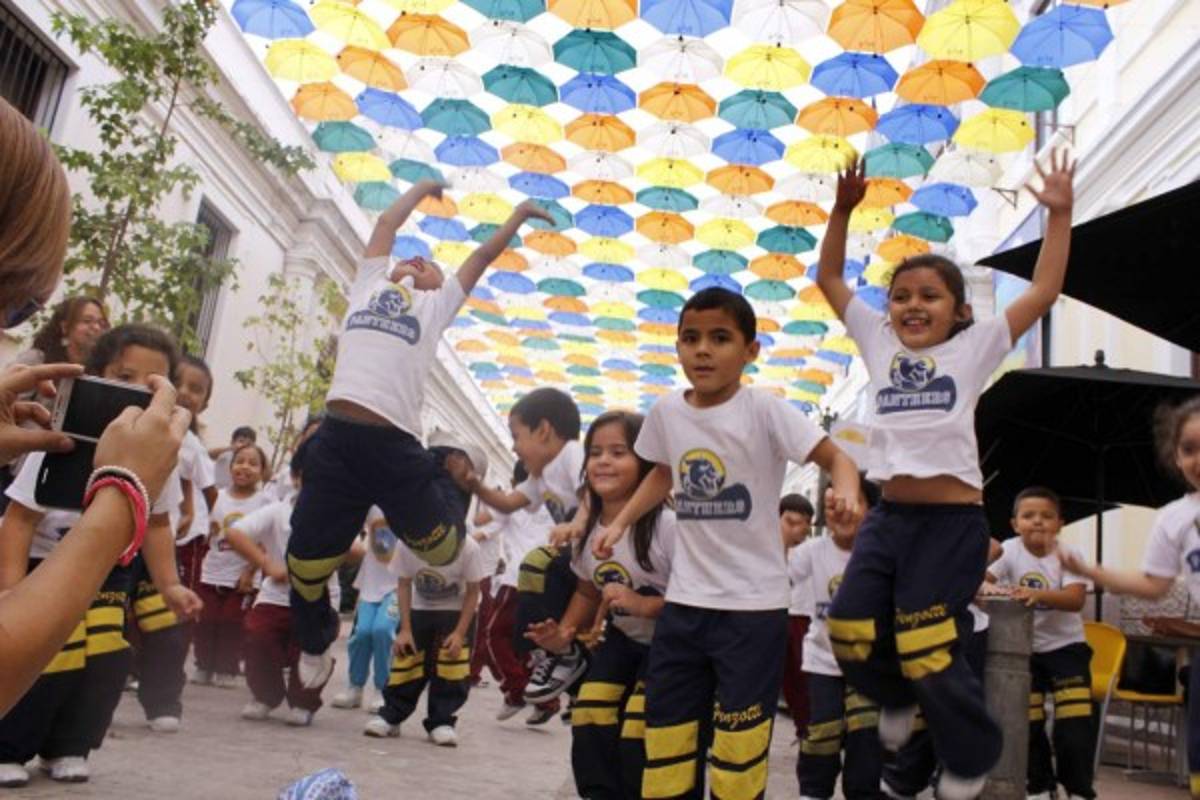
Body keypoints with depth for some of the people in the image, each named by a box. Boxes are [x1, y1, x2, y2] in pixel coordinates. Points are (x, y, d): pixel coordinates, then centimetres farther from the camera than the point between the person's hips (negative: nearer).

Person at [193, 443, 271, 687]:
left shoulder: (264, 503, -5)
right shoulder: (217, 497, 2)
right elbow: (205, 535, 7)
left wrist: (251, 571, -10)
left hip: (242, 577, -2)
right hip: (210, 574, 3)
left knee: (232, 626, 3)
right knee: (205, 624, 8)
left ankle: (227, 670, 17)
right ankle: (204, 667, 23)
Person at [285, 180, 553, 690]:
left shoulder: (437, 304, 20)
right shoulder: (369, 283, 25)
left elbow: (484, 254, 27)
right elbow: (386, 223, 33)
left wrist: (518, 217, 38)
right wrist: (421, 190, 46)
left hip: (395, 442, -1)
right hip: (336, 436, 2)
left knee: (442, 548, 4)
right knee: (306, 559, 8)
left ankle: (446, 489, 38)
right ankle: (315, 641, 37)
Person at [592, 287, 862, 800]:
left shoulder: (765, 411, -14)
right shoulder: (665, 412, 2)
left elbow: (835, 456, -16)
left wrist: (847, 490, -37)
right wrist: (619, 523, 12)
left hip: (753, 603, -5)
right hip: (684, 600, 5)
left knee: (737, 747, 6)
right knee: (664, 736, 14)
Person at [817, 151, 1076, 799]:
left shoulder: (973, 348, 2)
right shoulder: (880, 345, 9)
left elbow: (1044, 291, 0)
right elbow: (829, 279, 13)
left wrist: (1059, 213, 0)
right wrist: (843, 209, 4)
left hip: (951, 521, -4)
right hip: (888, 517, 4)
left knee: (929, 653, -1)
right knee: (851, 635, 1)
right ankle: (897, 698, 34)